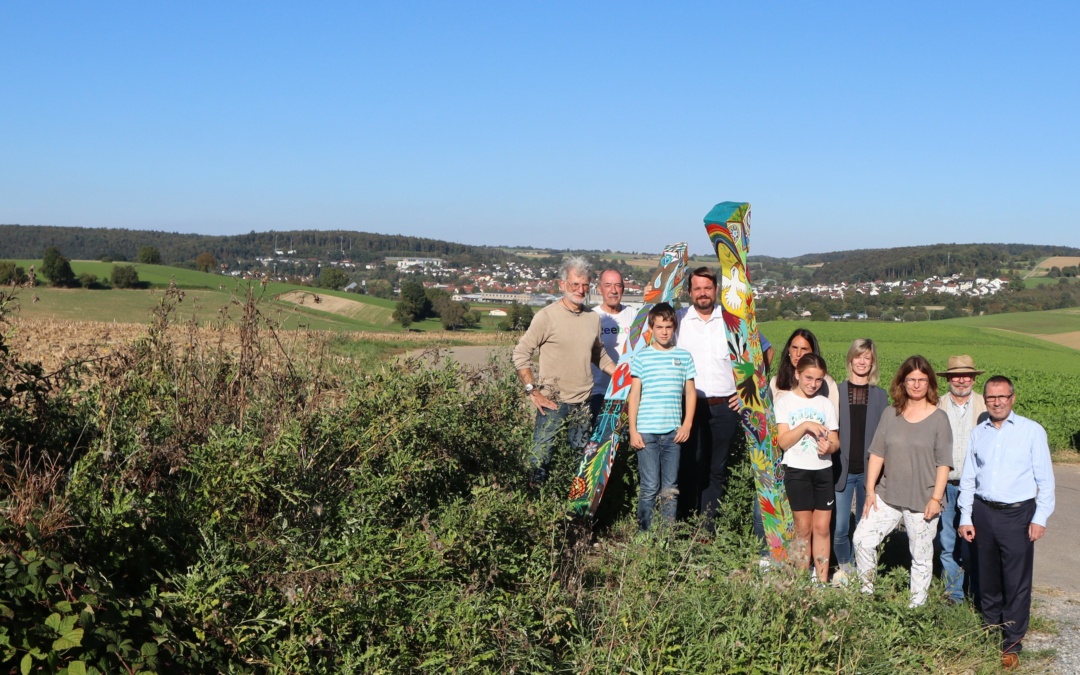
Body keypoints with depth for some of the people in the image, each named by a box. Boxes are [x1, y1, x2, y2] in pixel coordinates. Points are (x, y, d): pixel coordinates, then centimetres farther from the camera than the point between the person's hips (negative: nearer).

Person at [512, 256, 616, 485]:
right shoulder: (547, 316, -9)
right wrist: (532, 391, -12)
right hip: (553, 403, -5)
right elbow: (520, 354, -8)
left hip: (583, 403, 6)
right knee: (540, 458, -7)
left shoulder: (593, 318, 8)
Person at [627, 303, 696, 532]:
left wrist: (686, 425, 2)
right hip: (646, 432, -2)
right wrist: (633, 430, -3)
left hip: (673, 432, 2)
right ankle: (644, 533, 7)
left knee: (670, 487, 6)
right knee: (649, 486, -2)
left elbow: (691, 393, 12)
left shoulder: (684, 357, 8)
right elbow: (634, 394, 2)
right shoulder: (641, 357, 2)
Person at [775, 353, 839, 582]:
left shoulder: (825, 404, 8)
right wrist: (805, 425, -20)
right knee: (804, 528, 0)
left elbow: (835, 441, 7)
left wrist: (830, 446, -16)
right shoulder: (785, 402, -1)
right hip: (797, 471, -3)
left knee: (822, 528, 3)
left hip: (823, 470, 3)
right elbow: (783, 441, -8)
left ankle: (823, 581, 9)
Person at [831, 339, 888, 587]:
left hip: (868, 471, 1)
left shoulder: (880, 396, 7)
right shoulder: (837, 391, 4)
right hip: (842, 470, -1)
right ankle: (844, 566, 22)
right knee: (840, 528, -3)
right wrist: (830, 466, -1)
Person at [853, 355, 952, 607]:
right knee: (862, 539, -5)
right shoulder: (890, 415, 5)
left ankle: (917, 606, 20)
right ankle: (867, 592, 13)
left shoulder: (939, 418, -2)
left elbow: (943, 463, -4)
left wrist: (936, 498, -11)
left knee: (921, 556, 6)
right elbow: (877, 455, 6)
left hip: (923, 501, -3)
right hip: (887, 495, 3)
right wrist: (870, 491, 1)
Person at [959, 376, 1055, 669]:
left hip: (1018, 514, -3)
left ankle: (1012, 643, 11)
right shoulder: (978, 433, 6)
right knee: (988, 577, 14)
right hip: (984, 513, 4)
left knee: (1016, 582, 1)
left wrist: (1040, 518, -7)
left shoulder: (1032, 431, -4)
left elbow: (1045, 478, -3)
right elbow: (968, 478, 10)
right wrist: (965, 517, 6)